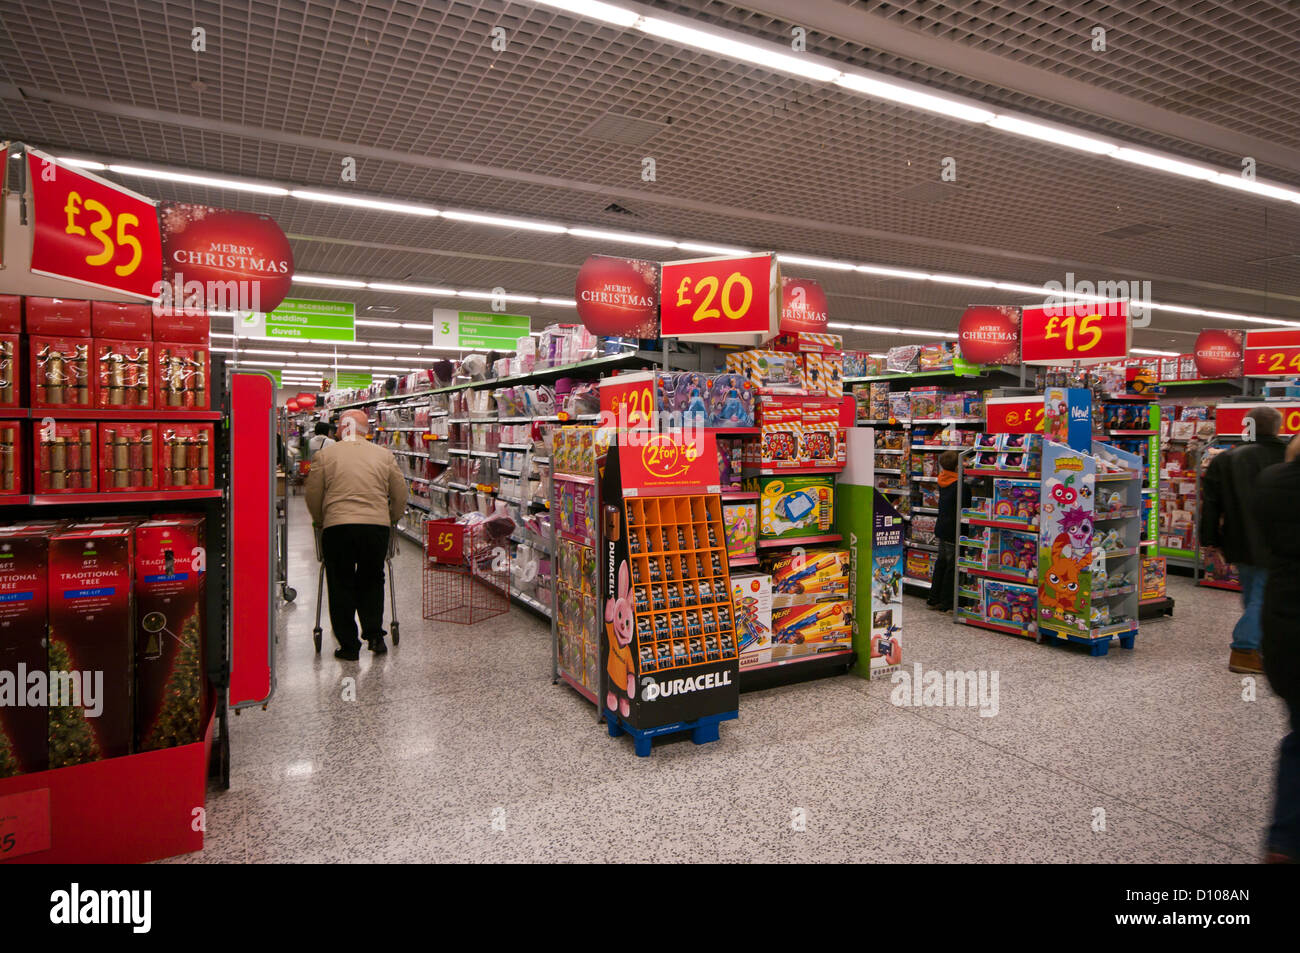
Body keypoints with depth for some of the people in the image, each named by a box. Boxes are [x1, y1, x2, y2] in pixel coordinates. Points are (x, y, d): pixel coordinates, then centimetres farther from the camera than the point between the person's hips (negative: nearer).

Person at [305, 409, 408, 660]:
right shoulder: (385, 455, 9)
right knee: (372, 582, 19)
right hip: (377, 526, 2)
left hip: (337, 527, -1)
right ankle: (374, 635, 14)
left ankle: (349, 646, 14)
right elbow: (400, 495, 11)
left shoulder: (324, 454, 4)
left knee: (341, 586, 10)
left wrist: (321, 522, 22)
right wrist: (390, 520, 25)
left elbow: (313, 496, 6)